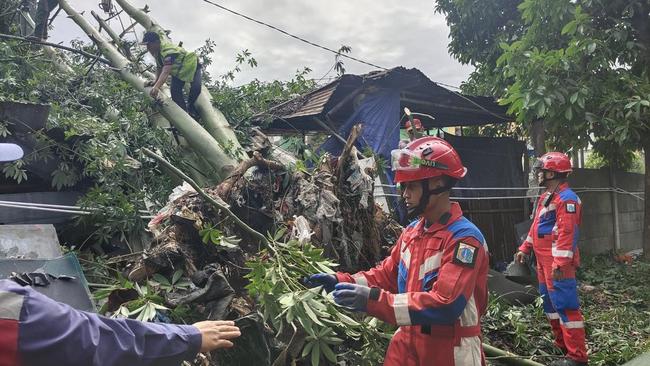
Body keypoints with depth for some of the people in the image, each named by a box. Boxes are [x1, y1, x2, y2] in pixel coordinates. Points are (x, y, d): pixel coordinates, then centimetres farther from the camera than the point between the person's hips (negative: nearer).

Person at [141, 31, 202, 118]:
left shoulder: (167, 51, -40)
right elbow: (159, 68, -1)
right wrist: (156, 81, -19)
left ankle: (190, 107, 0)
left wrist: (156, 87, -64)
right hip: (177, 71, 8)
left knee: (196, 88, -28)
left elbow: (166, 71, -53)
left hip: (191, 66, -8)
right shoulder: (156, 51, -12)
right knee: (175, 90, -14)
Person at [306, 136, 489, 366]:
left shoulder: (465, 239, -20)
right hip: (407, 343, 6)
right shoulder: (412, 231, 5)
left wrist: (374, 300, -34)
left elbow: (446, 305, -28)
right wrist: (341, 281, -4)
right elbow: (386, 274, 12)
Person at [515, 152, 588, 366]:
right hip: (544, 262, 11)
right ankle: (562, 346, 28)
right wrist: (525, 249, 20)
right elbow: (537, 227, 23)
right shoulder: (546, 197, 17)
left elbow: (567, 233, -23)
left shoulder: (566, 199, -16)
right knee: (550, 303, 16)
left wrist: (560, 263, -27)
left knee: (565, 306, -7)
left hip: (558, 263, -11)